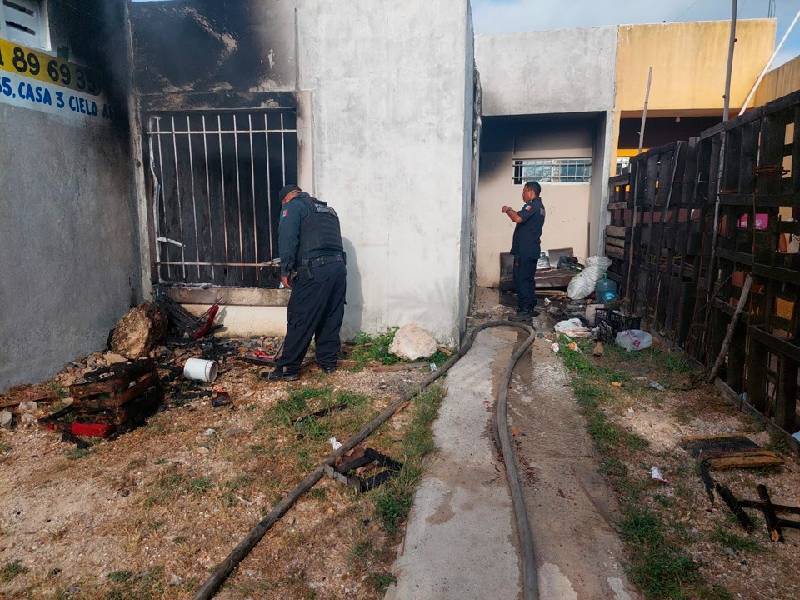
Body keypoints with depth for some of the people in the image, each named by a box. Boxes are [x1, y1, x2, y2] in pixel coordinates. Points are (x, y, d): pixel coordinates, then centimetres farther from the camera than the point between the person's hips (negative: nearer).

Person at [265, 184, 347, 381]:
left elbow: (287, 239, -9)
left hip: (314, 271, -7)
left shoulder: (293, 206, 5)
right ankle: (329, 362, 23)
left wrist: (285, 271, -7)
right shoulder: (328, 209, 27)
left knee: (300, 321, -1)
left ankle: (288, 368, 5)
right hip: (339, 268, 7)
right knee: (332, 319, 15)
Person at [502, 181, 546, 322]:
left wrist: (508, 211, -10)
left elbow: (518, 218, -28)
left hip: (524, 251, -10)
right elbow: (522, 217, 23)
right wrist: (511, 211, 9)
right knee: (529, 279, 15)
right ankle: (531, 308, 21)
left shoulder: (532, 205, -14)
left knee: (521, 280, -7)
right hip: (532, 250, 10)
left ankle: (524, 311, -6)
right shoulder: (539, 206, 19)